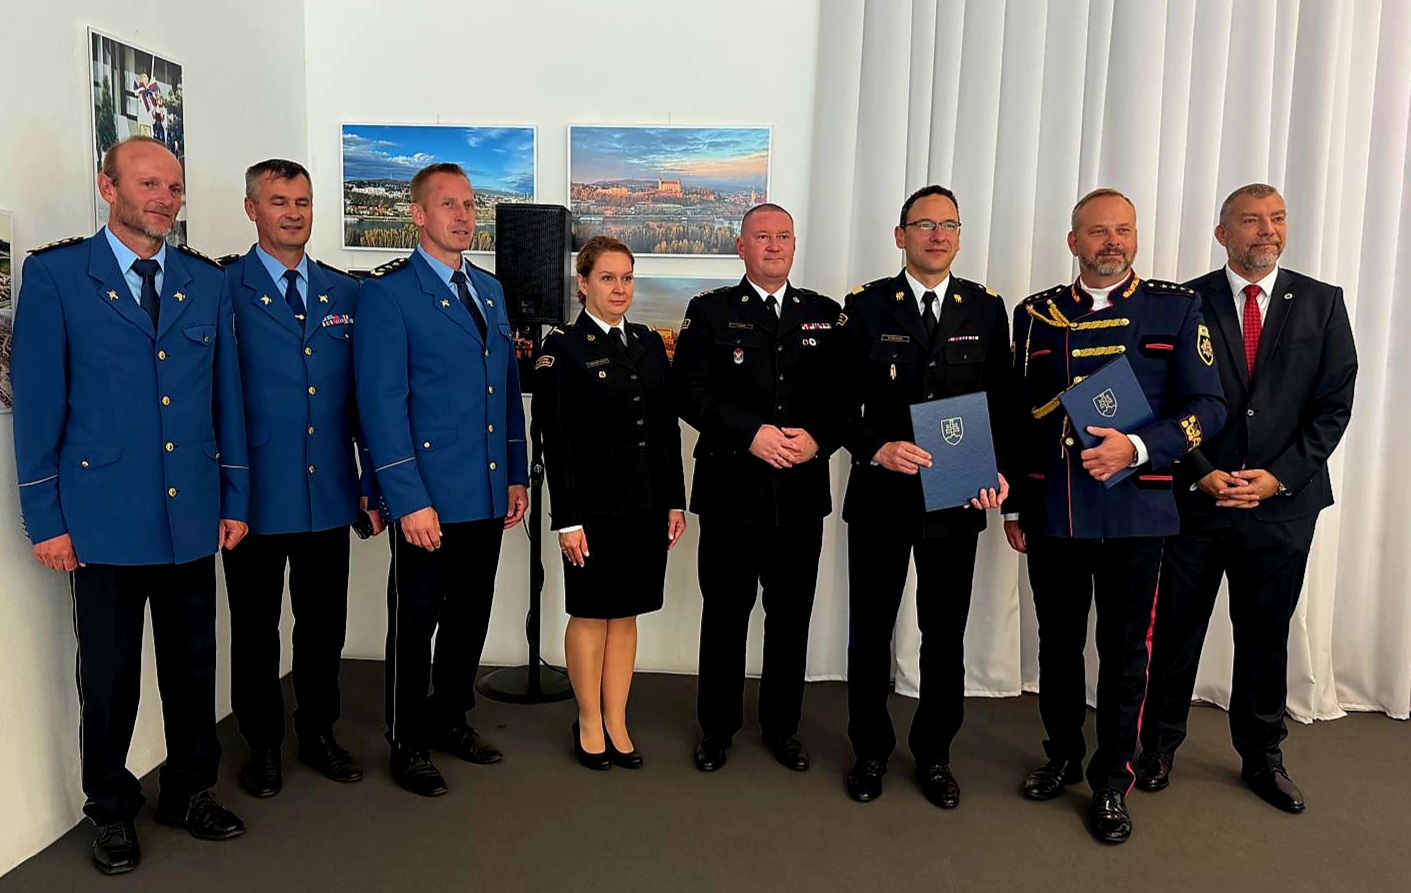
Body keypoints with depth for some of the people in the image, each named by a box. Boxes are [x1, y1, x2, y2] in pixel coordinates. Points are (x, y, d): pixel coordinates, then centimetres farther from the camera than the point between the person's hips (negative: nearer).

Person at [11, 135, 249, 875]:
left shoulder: (205, 281, 7)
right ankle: (111, 811, 29)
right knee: (110, 676, 9)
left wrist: (235, 498, 8)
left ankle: (190, 791, 32)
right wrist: (45, 517, -6)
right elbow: (36, 402, -4)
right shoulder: (55, 274, -3)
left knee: (193, 665, 13)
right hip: (104, 516, -3)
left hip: (193, 515, 3)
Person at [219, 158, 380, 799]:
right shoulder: (222, 289, -5)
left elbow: (361, 394, 9)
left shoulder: (345, 292, 8)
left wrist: (375, 479, 7)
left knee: (324, 624, 14)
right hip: (255, 494, -3)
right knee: (255, 627, 12)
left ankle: (319, 734, 33)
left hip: (330, 491, 4)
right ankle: (262, 746, 29)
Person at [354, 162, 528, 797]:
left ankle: (451, 719, 35)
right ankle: (409, 744, 24)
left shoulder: (490, 290, 13)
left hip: (487, 494, 6)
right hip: (427, 497, -6)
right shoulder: (388, 293, -9)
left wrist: (517, 474, 12)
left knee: (470, 614, 16)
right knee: (416, 621, 8)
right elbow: (382, 405, -15)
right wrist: (408, 500, -19)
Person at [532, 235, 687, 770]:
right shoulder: (563, 348, -6)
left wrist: (676, 501, 8)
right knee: (590, 614, 7)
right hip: (595, 505, -5)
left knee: (626, 613, 12)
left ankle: (617, 722, 24)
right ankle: (589, 723, 23)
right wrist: (567, 519, -13)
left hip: (647, 504, 5)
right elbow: (556, 441, -9)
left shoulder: (650, 344, 10)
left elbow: (668, 429, 11)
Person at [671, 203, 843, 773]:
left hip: (802, 495, 2)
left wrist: (819, 438, -13)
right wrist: (750, 432, -18)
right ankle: (717, 727, 26)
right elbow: (690, 391, -6)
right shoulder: (709, 312, 4)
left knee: (791, 617, 12)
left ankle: (782, 726, 29)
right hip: (732, 495, -2)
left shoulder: (824, 315, 10)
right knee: (725, 614, 10)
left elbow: (845, 396, 6)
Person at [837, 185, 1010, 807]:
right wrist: (877, 448, -21)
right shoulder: (866, 306, 0)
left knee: (945, 634, 12)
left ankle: (934, 754, 30)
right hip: (880, 497, -1)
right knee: (871, 631, 10)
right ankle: (870, 751, 29)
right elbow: (843, 401, -3)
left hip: (958, 499, 2)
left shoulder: (986, 308, 6)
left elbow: (1001, 404, 6)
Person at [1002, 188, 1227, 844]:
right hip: (1050, 512, 2)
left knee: (1124, 652, 7)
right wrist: (1013, 506, 10)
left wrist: (1137, 447, -18)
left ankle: (1112, 783, 23)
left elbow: (1207, 407, -2)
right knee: (1058, 643, 13)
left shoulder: (1176, 308, 2)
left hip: (1134, 512, -2)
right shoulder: (1036, 315, 7)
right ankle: (1063, 758, 33)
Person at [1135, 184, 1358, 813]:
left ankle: (1262, 757, 30)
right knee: (1176, 631, 8)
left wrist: (1278, 476, -9)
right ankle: (1159, 747, 24)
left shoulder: (1321, 302, 4)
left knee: (1265, 637, 13)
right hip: (1196, 498, -1)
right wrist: (1201, 475, -12)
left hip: (1283, 503, 2)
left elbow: (1333, 405, 1)